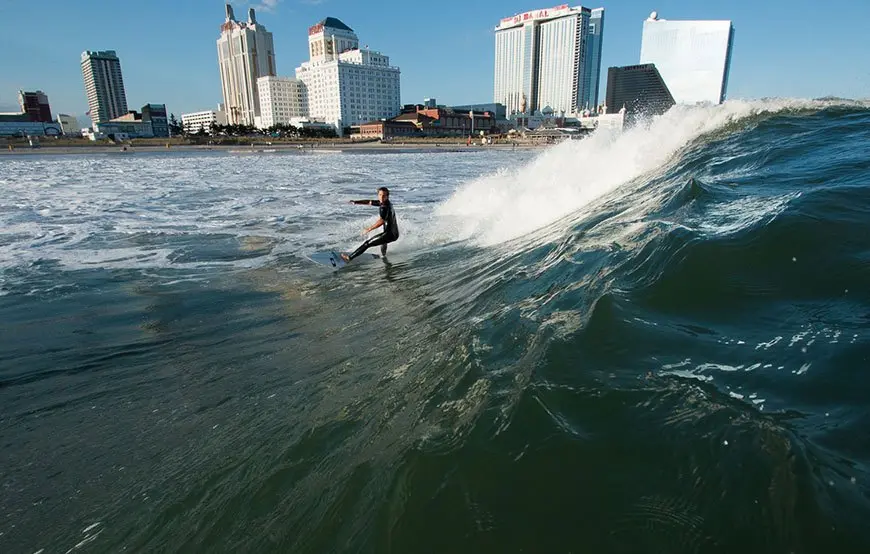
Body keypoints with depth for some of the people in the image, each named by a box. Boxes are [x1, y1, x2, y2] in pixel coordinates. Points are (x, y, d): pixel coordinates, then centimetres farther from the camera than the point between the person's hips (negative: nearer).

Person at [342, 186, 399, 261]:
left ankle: (350, 258, -5)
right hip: (395, 233, 10)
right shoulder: (382, 202, 8)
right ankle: (383, 254, 64)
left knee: (367, 243, -8)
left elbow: (381, 221, -32)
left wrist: (369, 229, -24)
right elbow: (369, 202, 14)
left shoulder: (385, 207, -20)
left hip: (390, 234, -10)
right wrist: (355, 202, 4)